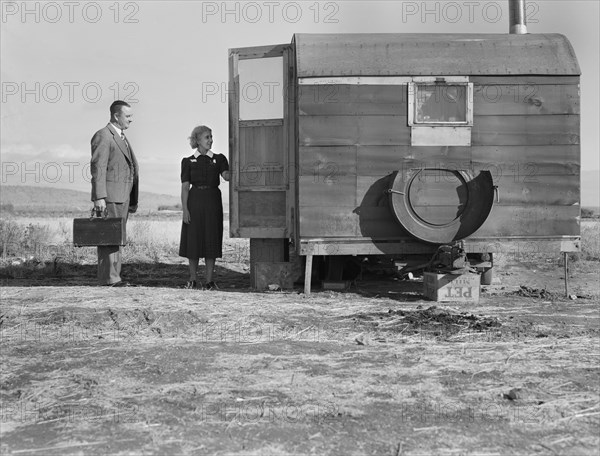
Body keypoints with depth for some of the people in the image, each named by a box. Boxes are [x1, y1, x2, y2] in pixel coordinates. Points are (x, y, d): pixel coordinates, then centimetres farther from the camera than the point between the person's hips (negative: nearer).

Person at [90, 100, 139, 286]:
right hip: (109, 197, -9)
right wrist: (99, 197, -21)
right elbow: (98, 168, -14)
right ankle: (108, 278, -6)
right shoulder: (103, 136, -7)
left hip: (122, 197, 9)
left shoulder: (122, 138, 21)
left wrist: (133, 200, 19)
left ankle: (114, 277, 15)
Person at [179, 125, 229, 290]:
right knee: (193, 240, 2)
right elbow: (185, 187, 2)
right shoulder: (188, 162, 6)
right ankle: (193, 280, 14)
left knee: (211, 240, 0)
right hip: (195, 201, -1)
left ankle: (209, 281, 7)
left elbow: (226, 176, -9)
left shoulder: (218, 159, 9)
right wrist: (185, 209, -6)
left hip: (212, 202, 1)